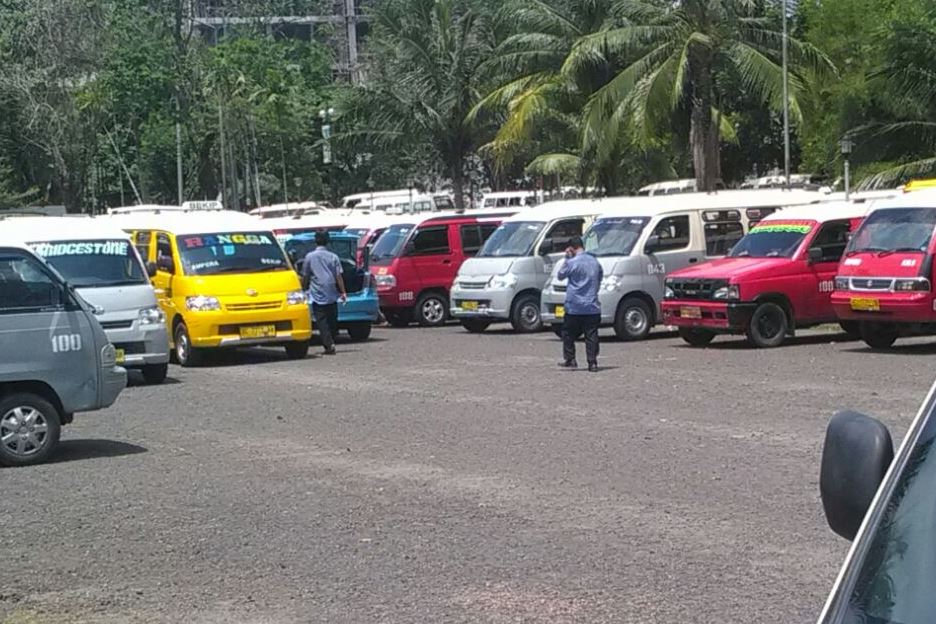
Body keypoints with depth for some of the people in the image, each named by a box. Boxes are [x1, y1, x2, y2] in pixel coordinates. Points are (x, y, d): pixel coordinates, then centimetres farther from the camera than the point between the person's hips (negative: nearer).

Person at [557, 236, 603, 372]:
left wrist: (566, 259, 7)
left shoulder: (572, 263, -11)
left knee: (569, 333, 11)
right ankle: (592, 363, -1)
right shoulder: (595, 261, 7)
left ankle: (570, 359, 10)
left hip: (574, 307, -4)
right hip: (592, 307, 4)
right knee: (591, 336, 3)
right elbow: (600, 277, 20)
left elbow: (561, 275, 3)